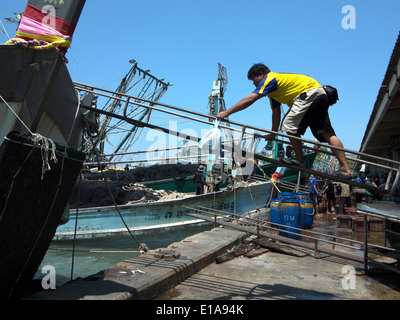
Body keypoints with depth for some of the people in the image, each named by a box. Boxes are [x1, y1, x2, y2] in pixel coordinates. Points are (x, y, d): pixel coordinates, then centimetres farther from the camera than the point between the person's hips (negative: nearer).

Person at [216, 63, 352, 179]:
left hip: (310, 93, -10)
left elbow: (249, 99, -15)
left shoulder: (269, 79, -6)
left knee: (290, 123, -10)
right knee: (326, 133, 4)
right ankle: (345, 170, 2)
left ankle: (300, 159, 1)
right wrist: (273, 134, 32)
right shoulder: (273, 88, 22)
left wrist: (226, 112, -14)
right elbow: (276, 113, 27)